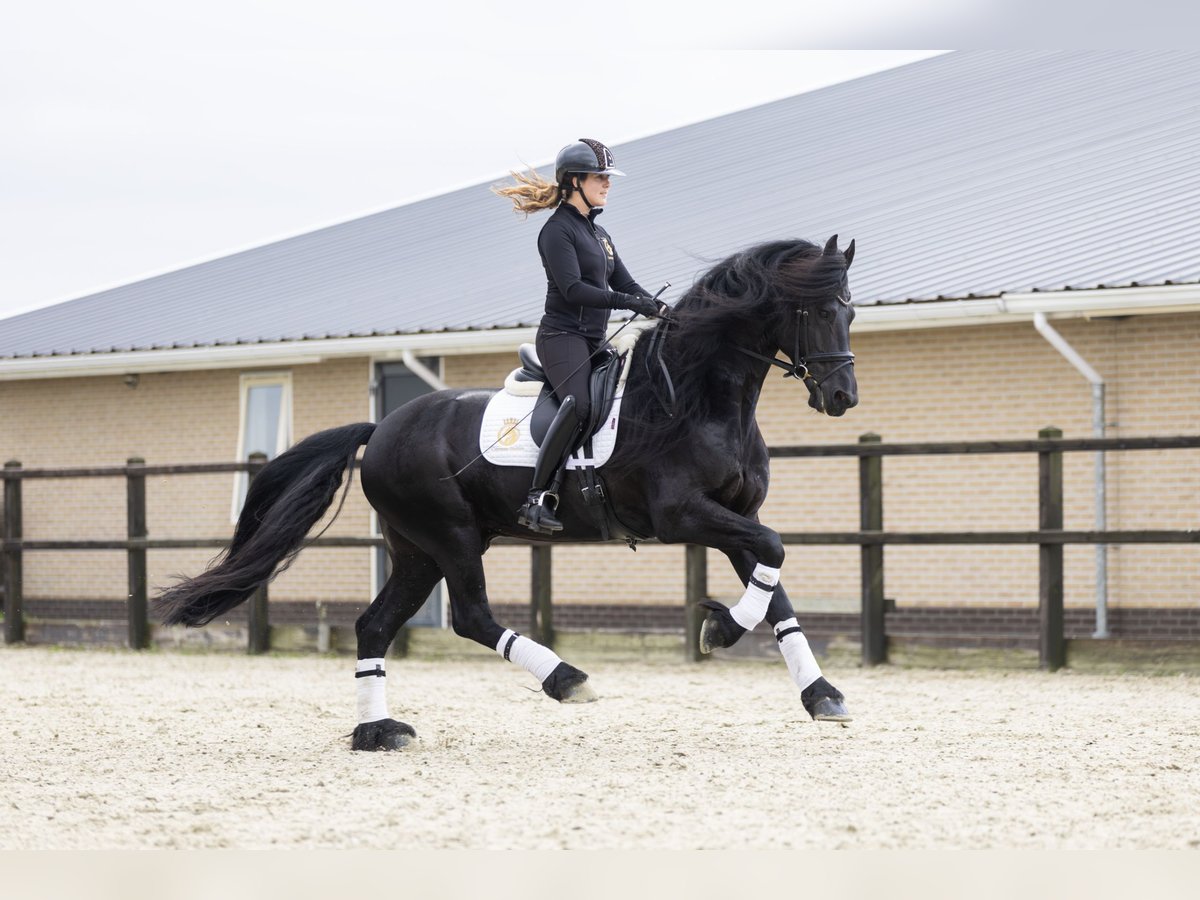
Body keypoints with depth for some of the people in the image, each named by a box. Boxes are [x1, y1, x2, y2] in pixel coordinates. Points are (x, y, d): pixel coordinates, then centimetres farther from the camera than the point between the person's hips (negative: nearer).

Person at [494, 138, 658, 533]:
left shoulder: (599, 234, 21)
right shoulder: (558, 230, -7)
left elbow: (625, 284, 19)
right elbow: (573, 289, -18)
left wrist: (661, 310, 1)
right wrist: (630, 302, -24)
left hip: (593, 342, 10)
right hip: (563, 336, -10)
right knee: (579, 404, -31)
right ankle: (538, 499, -33)